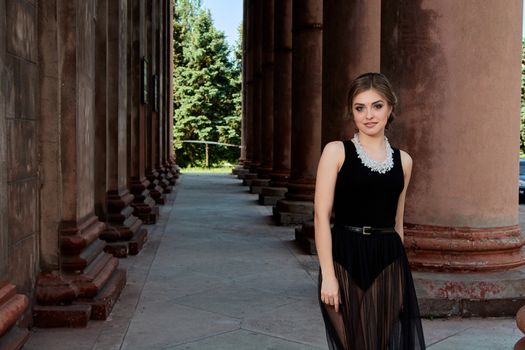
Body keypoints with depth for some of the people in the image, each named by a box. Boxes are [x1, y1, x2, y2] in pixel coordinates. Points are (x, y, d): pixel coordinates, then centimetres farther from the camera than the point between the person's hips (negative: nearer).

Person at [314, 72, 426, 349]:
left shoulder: (403, 160, 9)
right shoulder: (337, 151, -3)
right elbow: (321, 215, -7)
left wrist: (399, 266, 18)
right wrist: (328, 274, -14)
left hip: (388, 262, 3)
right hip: (345, 259, -3)